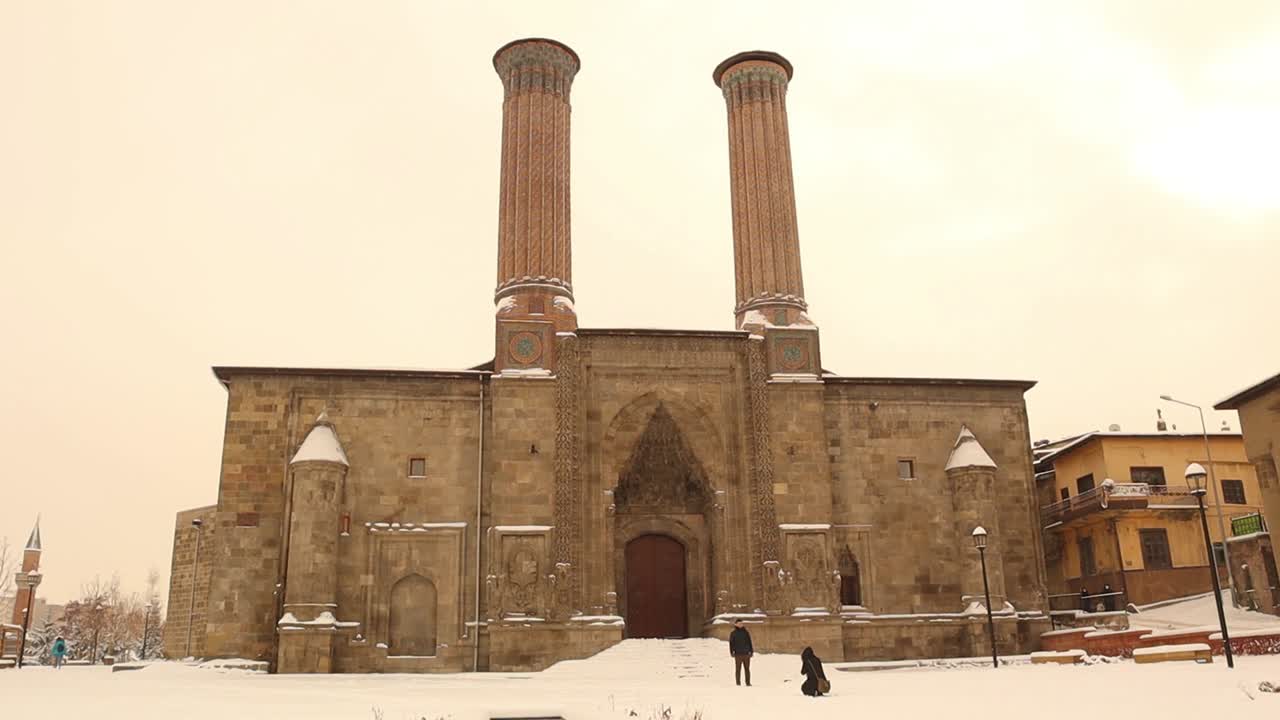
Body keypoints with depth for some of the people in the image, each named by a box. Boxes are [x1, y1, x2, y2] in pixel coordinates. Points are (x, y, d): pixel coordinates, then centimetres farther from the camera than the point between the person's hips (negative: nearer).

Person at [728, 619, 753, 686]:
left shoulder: (746, 632, 10)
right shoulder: (733, 633, 3)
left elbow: (749, 642, 13)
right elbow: (731, 643, 2)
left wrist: (751, 651, 7)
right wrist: (732, 652, -7)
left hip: (746, 653, 2)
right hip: (738, 654, -2)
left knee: (747, 669, 4)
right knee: (738, 669, 0)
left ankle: (748, 683, 9)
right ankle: (738, 683, 4)